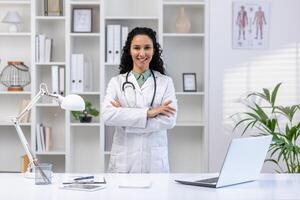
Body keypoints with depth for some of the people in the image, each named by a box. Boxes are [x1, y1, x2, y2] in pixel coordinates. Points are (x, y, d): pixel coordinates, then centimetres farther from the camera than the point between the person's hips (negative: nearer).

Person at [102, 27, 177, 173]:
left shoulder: (166, 82, 5)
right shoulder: (116, 82, 6)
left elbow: (169, 120, -9)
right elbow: (107, 115, -11)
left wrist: (124, 117, -11)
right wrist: (148, 112, -16)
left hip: (155, 161, 0)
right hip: (123, 161, 0)